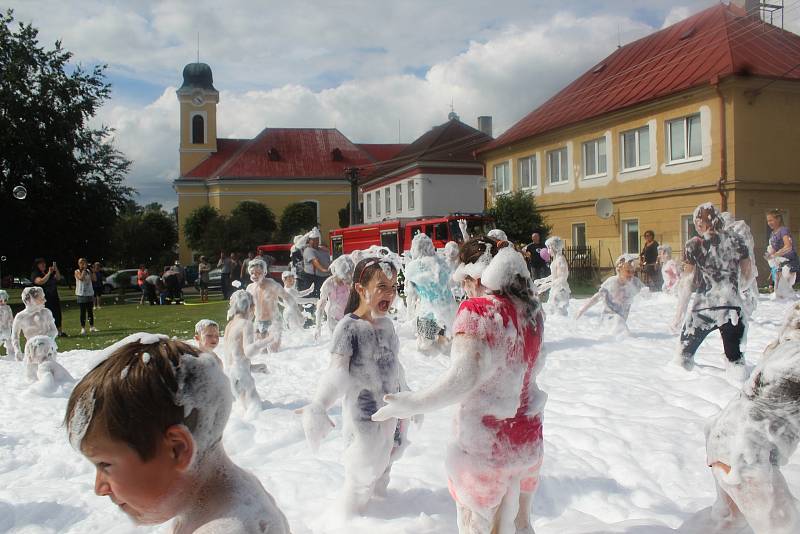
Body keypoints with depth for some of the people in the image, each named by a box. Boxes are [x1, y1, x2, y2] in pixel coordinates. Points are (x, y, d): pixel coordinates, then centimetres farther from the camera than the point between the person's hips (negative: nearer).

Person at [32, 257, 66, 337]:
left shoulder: (49, 273, 16)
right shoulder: (35, 274, -4)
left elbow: (58, 278, 8)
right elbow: (41, 281, -21)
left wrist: (56, 269, -5)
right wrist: (49, 273, -22)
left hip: (54, 297, 6)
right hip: (43, 299, -6)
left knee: (57, 314, 7)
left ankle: (60, 331, 14)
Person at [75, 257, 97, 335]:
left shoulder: (88, 271, 10)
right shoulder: (77, 271, -1)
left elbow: (93, 279, -2)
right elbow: (81, 278, -20)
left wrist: (90, 270, -7)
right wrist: (84, 269, -15)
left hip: (90, 294, 4)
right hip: (81, 294, -4)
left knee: (90, 311, 9)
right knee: (83, 312, -3)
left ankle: (91, 327, 16)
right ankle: (83, 328, -1)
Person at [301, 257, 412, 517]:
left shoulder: (386, 324, 3)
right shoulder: (349, 326, -18)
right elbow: (337, 370, -25)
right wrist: (318, 406, -39)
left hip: (392, 408, 6)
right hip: (364, 411, -6)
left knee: (384, 462, 20)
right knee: (363, 470, 7)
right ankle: (351, 516, 29)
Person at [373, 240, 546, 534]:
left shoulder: (477, 311, -21)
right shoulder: (531, 308, -1)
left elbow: (465, 374, -32)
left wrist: (413, 404, -29)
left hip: (485, 447, -6)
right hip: (528, 442, 6)